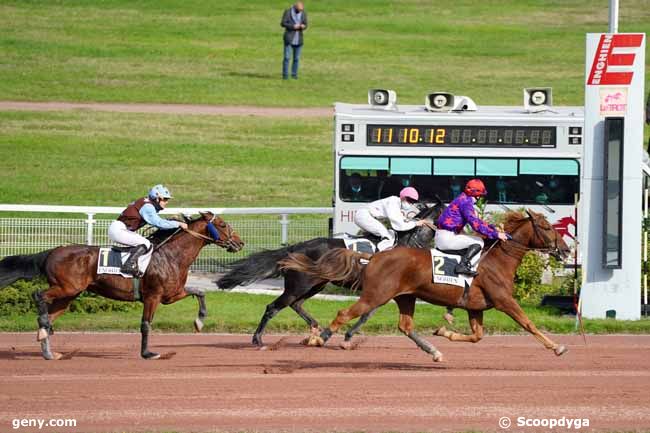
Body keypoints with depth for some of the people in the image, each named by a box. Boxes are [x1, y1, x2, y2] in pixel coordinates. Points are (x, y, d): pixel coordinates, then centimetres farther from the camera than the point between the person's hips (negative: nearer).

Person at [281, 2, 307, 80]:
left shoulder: (303, 13, 4)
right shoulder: (288, 12, -6)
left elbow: (305, 25, 8)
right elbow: (283, 23, -8)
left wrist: (303, 26, -16)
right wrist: (293, 26, -19)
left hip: (298, 39, 3)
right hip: (289, 38, -3)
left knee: (297, 58, 3)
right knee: (287, 57, -6)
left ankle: (294, 74, 12)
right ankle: (285, 75, -1)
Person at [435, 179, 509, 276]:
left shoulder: (464, 200, 17)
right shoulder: (466, 202, -15)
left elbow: (476, 220, 26)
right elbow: (475, 224, -20)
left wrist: (493, 228, 18)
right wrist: (495, 234, -17)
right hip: (447, 238, -11)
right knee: (478, 242, -13)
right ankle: (462, 265, -24)